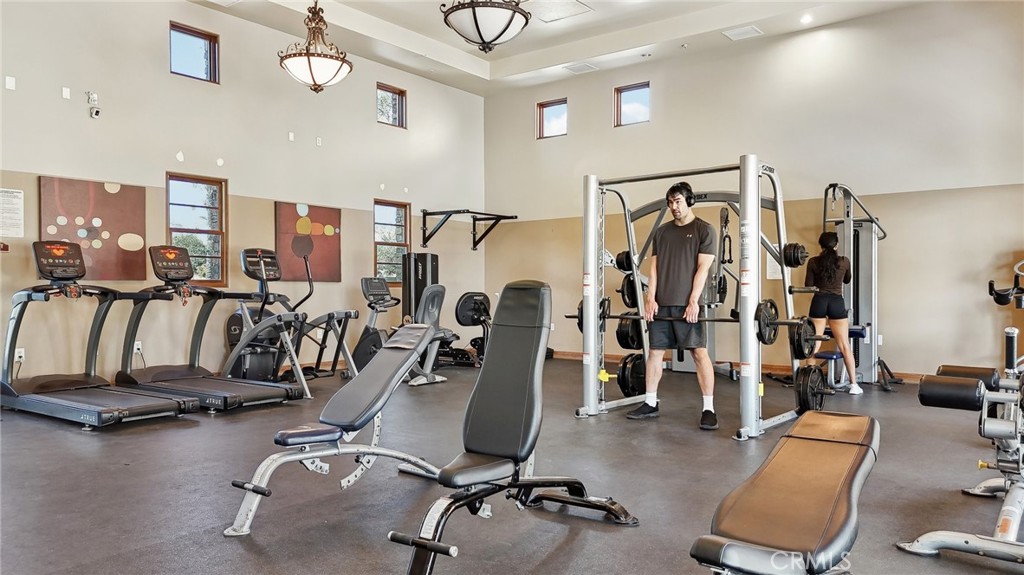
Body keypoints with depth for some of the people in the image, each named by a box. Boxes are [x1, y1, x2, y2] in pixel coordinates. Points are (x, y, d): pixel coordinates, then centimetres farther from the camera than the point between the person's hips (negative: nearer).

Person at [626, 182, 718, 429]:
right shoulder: (661, 231, 15)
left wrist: (693, 301, -14)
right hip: (661, 304, 5)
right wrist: (650, 298, 0)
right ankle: (650, 403, 17)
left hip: (687, 304, -5)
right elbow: (654, 267, 10)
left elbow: (702, 268, -7)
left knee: (699, 353, -6)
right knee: (655, 352, 7)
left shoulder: (704, 230, 1)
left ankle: (708, 409, -1)